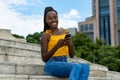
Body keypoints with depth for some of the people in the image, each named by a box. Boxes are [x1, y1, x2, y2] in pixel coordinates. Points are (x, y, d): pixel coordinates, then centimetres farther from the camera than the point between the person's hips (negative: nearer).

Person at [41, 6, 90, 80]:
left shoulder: (65, 32, 14)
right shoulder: (46, 35, 0)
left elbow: (71, 55, 13)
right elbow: (44, 58, -6)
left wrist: (70, 44, -9)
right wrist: (57, 45, -19)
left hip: (65, 64, 5)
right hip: (52, 65, -5)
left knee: (85, 67, -27)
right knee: (77, 67, -33)